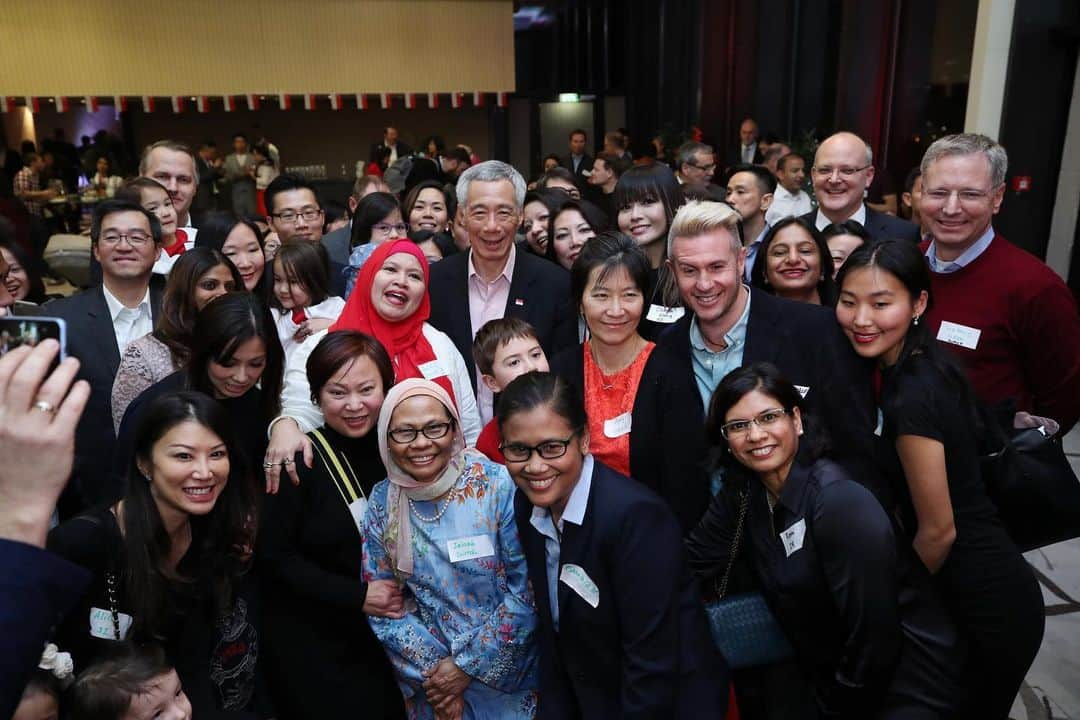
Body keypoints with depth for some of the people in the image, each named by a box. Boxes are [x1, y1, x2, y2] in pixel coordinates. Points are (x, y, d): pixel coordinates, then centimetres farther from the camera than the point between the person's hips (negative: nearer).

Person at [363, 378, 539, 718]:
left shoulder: (498, 485, -18)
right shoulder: (383, 502, -8)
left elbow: (528, 589, -16)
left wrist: (469, 665, -13)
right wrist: (430, 669, -8)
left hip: (508, 675, -2)